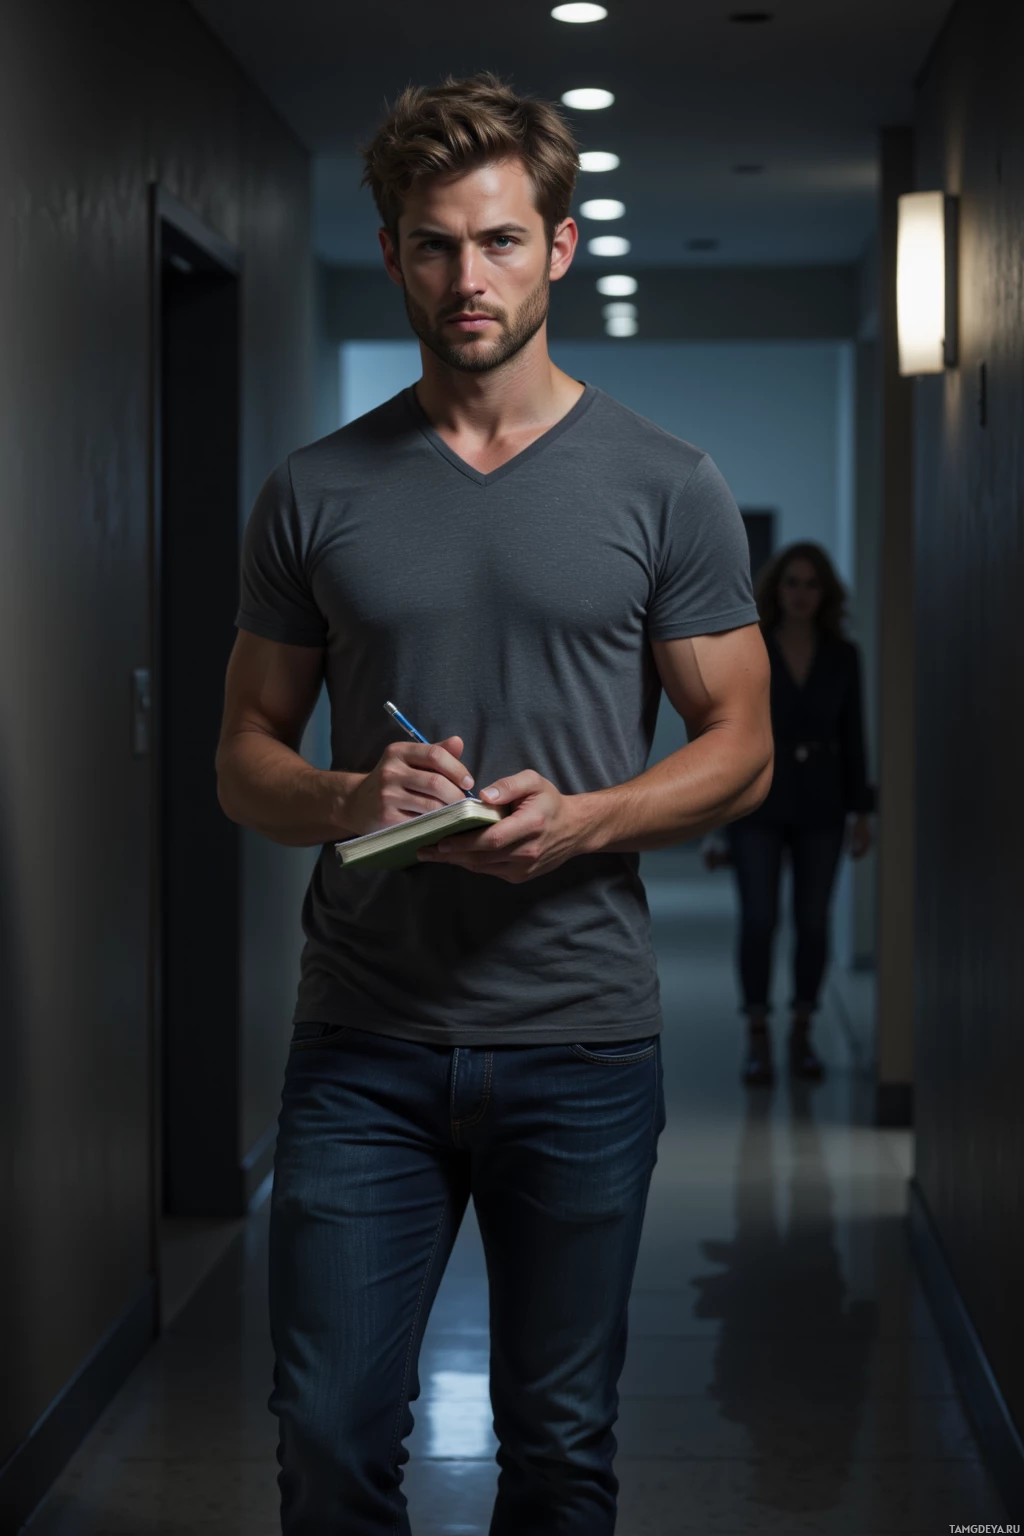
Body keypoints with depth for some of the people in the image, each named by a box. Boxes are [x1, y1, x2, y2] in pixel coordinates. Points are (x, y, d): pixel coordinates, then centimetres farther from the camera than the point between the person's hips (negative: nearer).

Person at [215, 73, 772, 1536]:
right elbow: (245, 755, 9)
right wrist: (349, 799, -13)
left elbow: (742, 747, 4)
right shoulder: (315, 494, 6)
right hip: (361, 1042, 1)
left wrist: (582, 817, -15)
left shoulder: (666, 486, 2)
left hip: (582, 1042, -1)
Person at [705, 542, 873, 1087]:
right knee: (758, 919, -6)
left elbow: (852, 735, 7)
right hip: (758, 802, -2)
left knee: (813, 921, 4)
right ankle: (757, 1039, 2)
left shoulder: (842, 657, 4)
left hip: (819, 804, 2)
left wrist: (861, 811, 3)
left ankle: (802, 1034, 15)